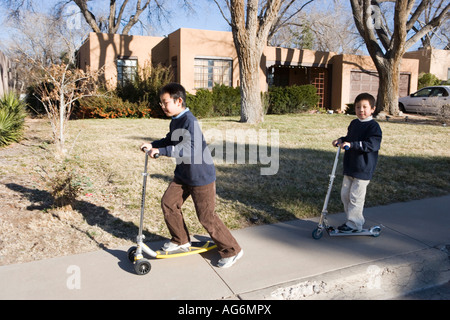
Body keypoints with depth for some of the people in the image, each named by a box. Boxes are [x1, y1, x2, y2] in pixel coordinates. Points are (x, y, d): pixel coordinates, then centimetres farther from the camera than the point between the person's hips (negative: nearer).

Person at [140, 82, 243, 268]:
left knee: (206, 217, -3)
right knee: (168, 203, 11)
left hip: (201, 176, -9)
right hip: (183, 174, 9)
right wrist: (153, 145, 7)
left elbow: (190, 148, -37)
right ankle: (181, 241, 30)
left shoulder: (190, 121, -24)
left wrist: (161, 151, -38)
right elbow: (170, 141, 22)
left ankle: (232, 251, 15)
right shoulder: (175, 121, 5)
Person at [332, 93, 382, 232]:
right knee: (345, 194, 13)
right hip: (349, 167, 8)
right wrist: (341, 140, 5)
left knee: (355, 197, -3)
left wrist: (352, 144, -32)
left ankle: (354, 224, 10)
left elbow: (372, 145, -24)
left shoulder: (373, 126, -13)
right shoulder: (354, 123, 12)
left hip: (363, 169, -8)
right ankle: (356, 219, 28)